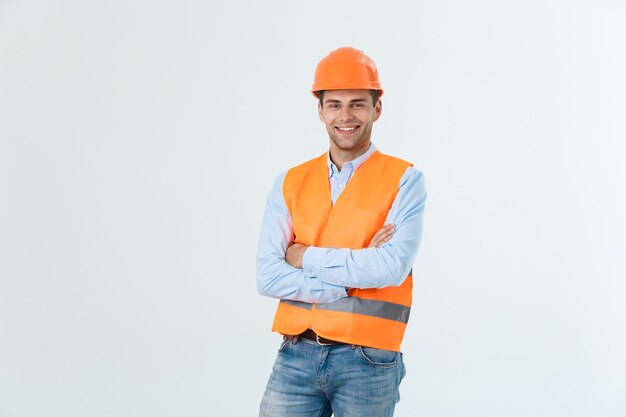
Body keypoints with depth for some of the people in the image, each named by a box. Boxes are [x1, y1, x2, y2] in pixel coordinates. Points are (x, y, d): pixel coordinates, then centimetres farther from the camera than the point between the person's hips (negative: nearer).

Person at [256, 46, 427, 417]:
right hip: (297, 356, 2)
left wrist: (306, 256, -9)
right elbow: (268, 277, -4)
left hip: (367, 361, -2)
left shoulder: (404, 180, -3)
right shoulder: (291, 183, 5)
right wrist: (353, 278, -12)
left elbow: (393, 267, -17)